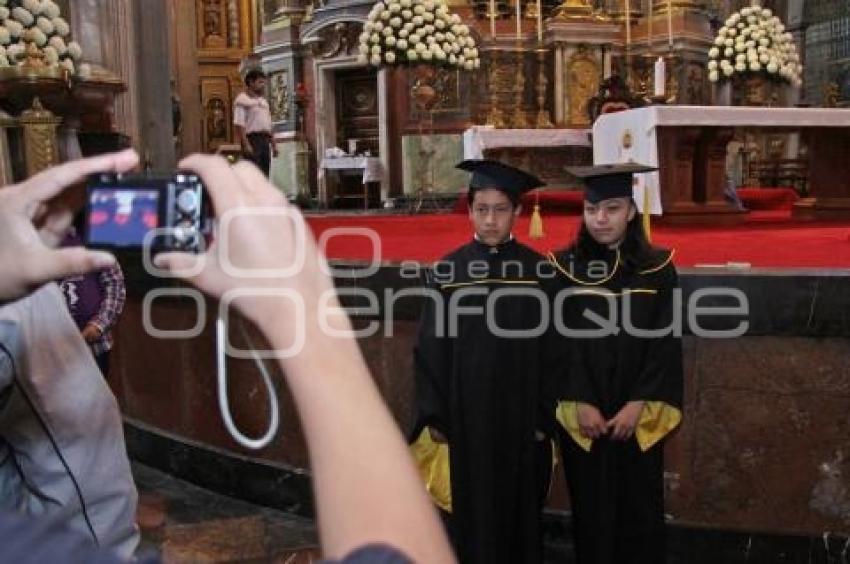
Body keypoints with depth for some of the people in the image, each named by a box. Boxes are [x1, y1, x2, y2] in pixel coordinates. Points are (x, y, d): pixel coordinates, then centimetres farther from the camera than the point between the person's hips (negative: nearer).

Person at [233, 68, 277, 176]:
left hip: (265, 140, 8)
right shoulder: (242, 100, -5)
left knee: (265, 174, 8)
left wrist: (273, 144, 18)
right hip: (252, 139, -8)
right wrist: (246, 144, -22)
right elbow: (239, 125, -13)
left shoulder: (263, 101, 20)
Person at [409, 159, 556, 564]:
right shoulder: (448, 270, -3)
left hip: (520, 416, 1)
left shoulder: (536, 270, -2)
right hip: (464, 414, 0)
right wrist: (434, 416, -5)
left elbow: (549, 349, 1)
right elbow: (431, 351, -1)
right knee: (468, 516, 9)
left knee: (518, 512, 13)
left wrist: (545, 416, -2)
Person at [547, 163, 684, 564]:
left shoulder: (657, 268, -1)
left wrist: (637, 405, -12)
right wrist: (580, 403, -12)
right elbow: (562, 341, -5)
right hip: (583, 414, 0)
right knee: (590, 508, 10)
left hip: (638, 415, 0)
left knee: (638, 508, 9)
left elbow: (665, 342, -4)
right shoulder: (564, 268, -3)